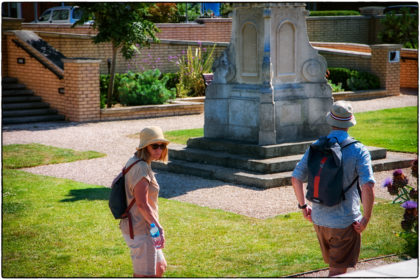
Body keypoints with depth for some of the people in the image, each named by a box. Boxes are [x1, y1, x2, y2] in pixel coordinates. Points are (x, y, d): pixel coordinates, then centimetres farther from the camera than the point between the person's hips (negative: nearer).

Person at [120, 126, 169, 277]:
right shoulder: (141, 168, -21)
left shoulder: (133, 162, 10)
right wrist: (159, 228, -23)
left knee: (160, 267, 23)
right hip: (140, 231, -10)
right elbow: (142, 204, -26)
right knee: (144, 275, -4)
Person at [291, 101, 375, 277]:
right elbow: (367, 187, -21)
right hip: (345, 222, -5)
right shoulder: (358, 150, -12)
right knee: (338, 270, 2)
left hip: (319, 218, 5)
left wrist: (303, 206, 15)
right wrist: (366, 219, -10)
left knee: (336, 265, 24)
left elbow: (296, 178, 3)